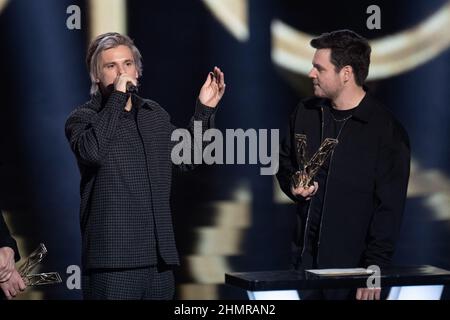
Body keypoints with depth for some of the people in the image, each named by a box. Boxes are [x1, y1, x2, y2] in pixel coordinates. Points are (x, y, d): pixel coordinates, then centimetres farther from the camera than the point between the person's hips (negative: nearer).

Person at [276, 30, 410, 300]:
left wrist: (374, 267, -17)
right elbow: (285, 164, 23)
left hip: (353, 265, -5)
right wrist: (293, 185, 0)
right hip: (305, 256, 5)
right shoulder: (306, 113, 7)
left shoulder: (387, 130, -10)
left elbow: (389, 207, -12)